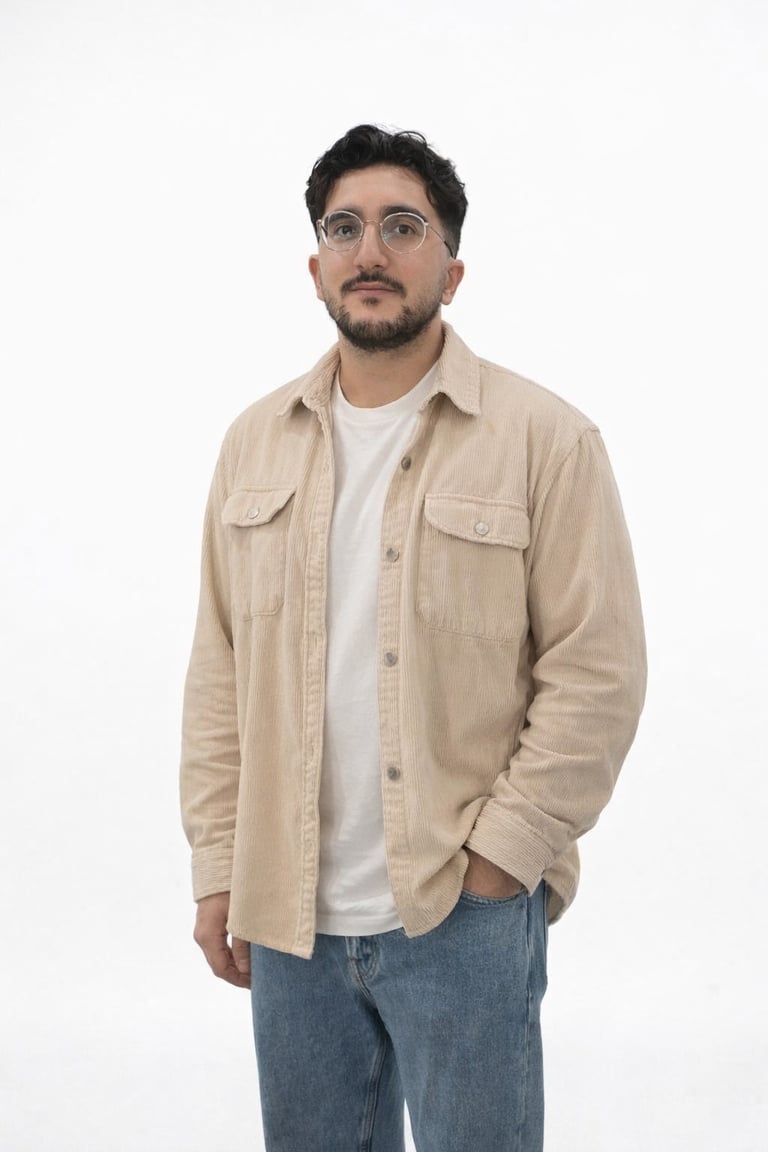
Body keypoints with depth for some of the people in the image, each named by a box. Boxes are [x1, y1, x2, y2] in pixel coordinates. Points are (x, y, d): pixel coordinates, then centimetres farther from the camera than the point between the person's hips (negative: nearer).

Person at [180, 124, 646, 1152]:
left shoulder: (545, 439, -5)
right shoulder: (256, 443, 8)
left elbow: (597, 672, -8)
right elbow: (220, 672, 8)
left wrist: (502, 852, -12)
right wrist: (218, 865, 5)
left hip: (466, 913, -4)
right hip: (287, 915, 4)